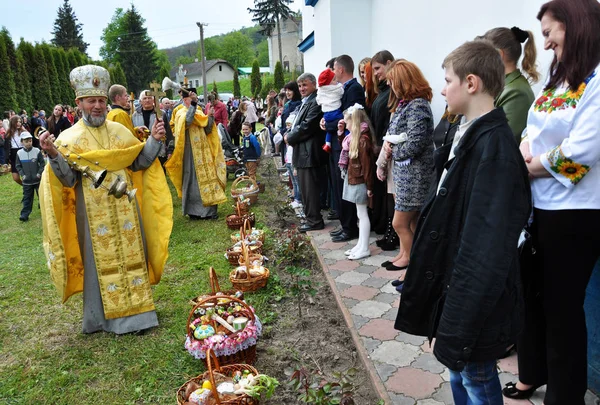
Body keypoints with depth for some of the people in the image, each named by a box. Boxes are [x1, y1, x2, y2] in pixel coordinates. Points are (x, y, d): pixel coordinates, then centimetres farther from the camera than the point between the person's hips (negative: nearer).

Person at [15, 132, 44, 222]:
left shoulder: (37, 151, -9)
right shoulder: (19, 153, -4)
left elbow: (42, 163, -3)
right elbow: (18, 166, 4)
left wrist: (40, 173, -12)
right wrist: (22, 174, -8)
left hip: (38, 179, -1)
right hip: (26, 180, 1)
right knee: (27, 198, 4)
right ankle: (25, 214, 5)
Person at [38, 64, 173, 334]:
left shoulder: (120, 131, 6)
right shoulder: (69, 138, -4)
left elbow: (139, 162, 8)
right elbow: (68, 179, -10)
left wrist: (154, 141, -3)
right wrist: (53, 155, -25)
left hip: (125, 210, 3)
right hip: (94, 215, -3)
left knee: (131, 257, 9)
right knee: (101, 263, 6)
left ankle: (135, 309, 23)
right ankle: (106, 316, 21)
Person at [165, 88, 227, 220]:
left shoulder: (199, 112, 15)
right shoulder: (181, 113, -6)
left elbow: (207, 131, 10)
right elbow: (186, 121, -30)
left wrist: (210, 117, -4)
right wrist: (193, 104, -32)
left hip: (203, 152, 7)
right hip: (191, 154, -7)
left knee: (206, 179, 8)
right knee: (193, 181, -2)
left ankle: (208, 210, 16)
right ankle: (194, 211, 7)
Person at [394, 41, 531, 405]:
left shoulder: (493, 149, -23)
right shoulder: (472, 137, 6)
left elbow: (487, 250, -26)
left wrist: (457, 327, -23)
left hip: (476, 302, -8)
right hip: (458, 289, 8)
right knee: (461, 375, 23)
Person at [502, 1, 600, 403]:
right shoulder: (558, 79, 12)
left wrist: (526, 169, -10)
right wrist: (524, 153, -8)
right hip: (538, 207, 8)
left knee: (562, 305, 6)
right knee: (530, 292, 18)